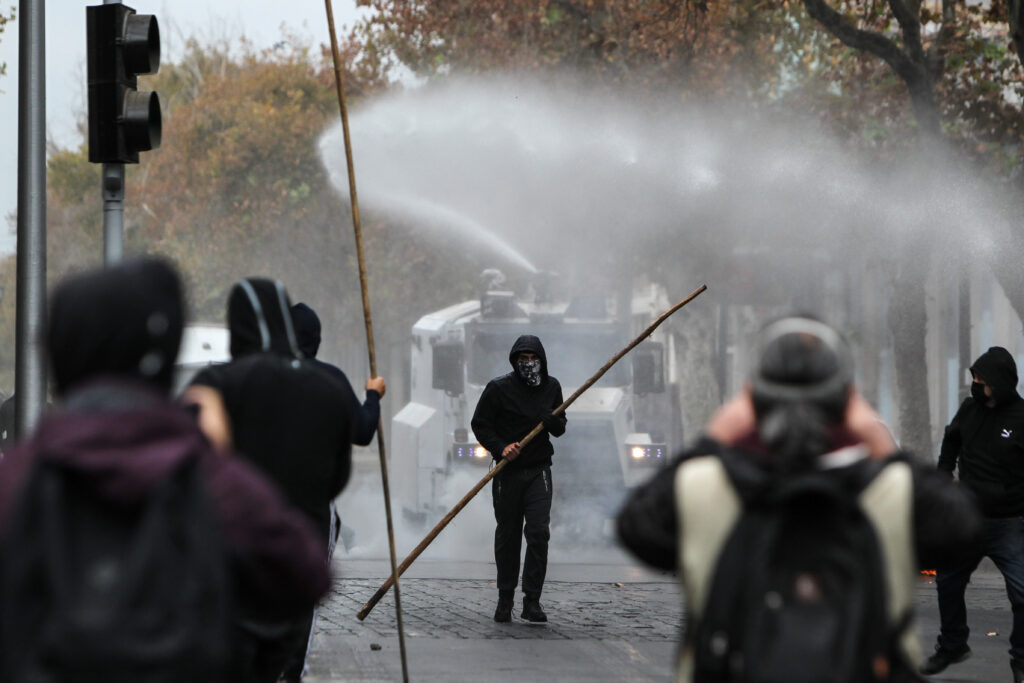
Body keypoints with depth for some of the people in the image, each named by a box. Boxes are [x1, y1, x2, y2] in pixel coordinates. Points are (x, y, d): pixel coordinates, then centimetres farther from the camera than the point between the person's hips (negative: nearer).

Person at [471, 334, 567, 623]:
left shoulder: (551, 387, 7)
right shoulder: (499, 388, -4)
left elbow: (560, 428, 16)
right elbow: (480, 424, -1)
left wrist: (554, 422, -9)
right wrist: (500, 448, -17)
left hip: (539, 470, 2)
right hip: (508, 472, -2)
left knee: (539, 532, -11)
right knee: (507, 536, 5)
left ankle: (532, 600, -8)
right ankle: (505, 600, 17)